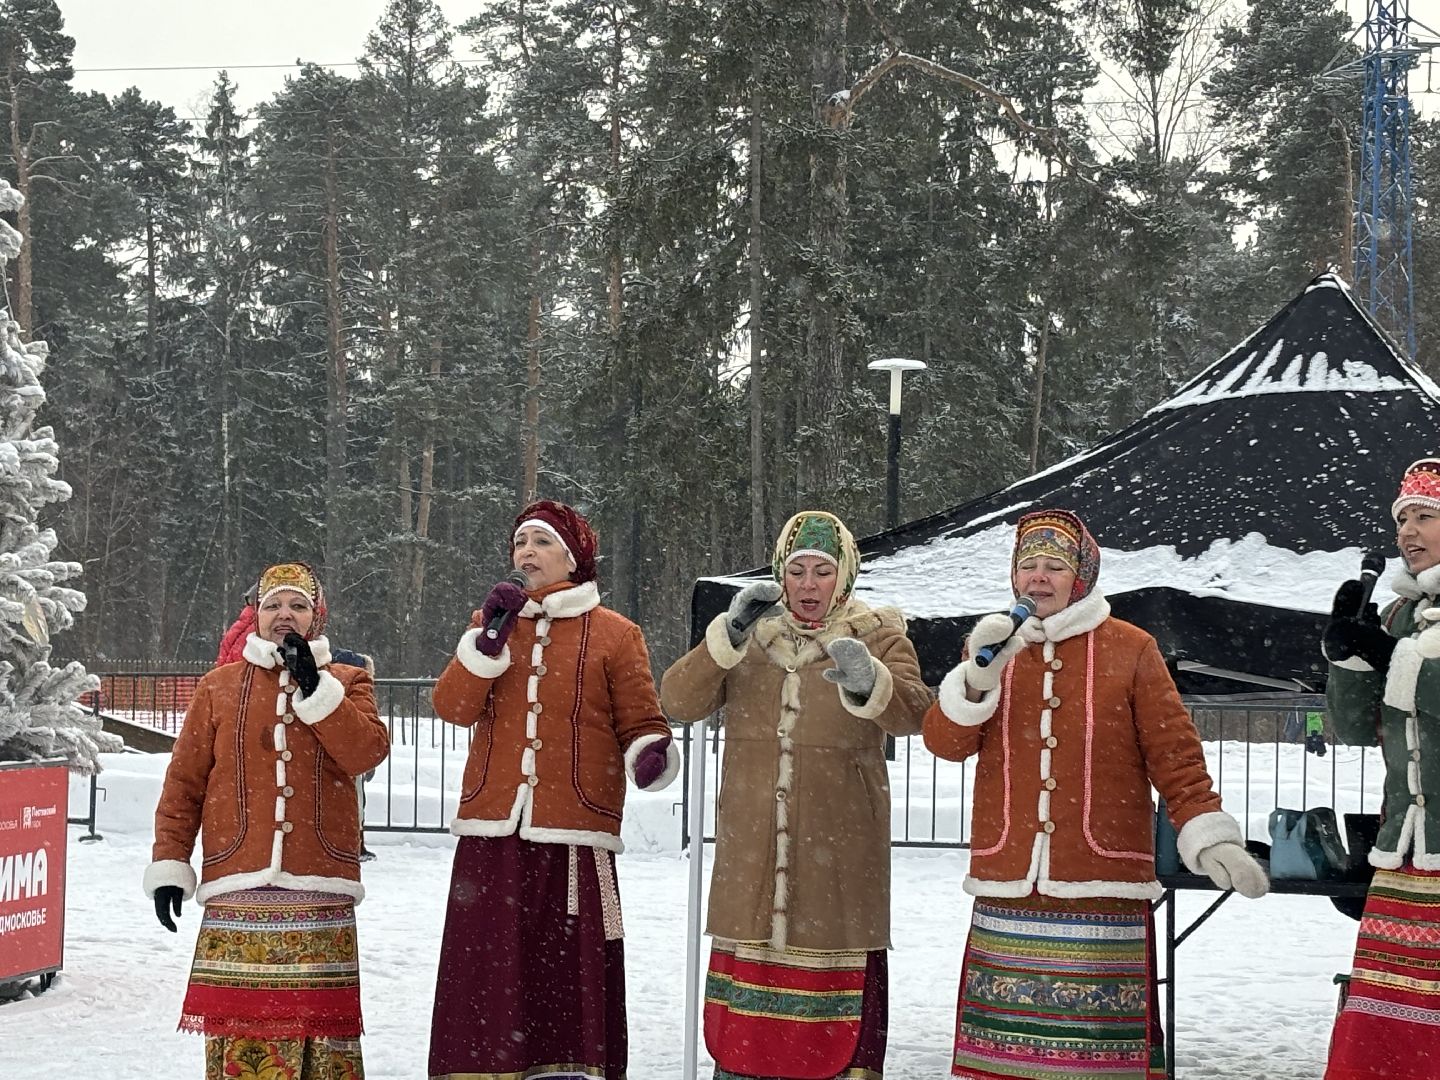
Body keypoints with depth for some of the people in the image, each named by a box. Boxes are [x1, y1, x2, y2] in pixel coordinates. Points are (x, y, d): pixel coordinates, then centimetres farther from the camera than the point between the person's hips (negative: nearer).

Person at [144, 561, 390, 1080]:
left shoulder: (347, 681, 12)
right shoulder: (220, 686, 12)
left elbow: (367, 751, -6)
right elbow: (184, 781, 10)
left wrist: (315, 688, -11)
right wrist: (169, 863, 4)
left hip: (321, 890, 0)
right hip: (239, 892, 0)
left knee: (320, 1022, -3)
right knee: (239, 1032, -4)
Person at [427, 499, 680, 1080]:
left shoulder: (614, 634, 7)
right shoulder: (489, 624, 16)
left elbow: (640, 721, 6)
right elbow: (452, 706, 2)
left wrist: (651, 754, -16)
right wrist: (491, 636, -8)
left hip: (574, 840, -3)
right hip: (492, 836, 3)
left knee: (570, 981, -7)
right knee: (485, 980, 2)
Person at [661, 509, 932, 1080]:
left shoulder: (877, 637, 1)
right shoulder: (749, 635, 8)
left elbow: (912, 712, -18)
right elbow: (678, 701, -5)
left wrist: (868, 684, -40)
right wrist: (728, 637, -20)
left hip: (839, 850, -2)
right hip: (751, 851, 2)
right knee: (749, 971, 7)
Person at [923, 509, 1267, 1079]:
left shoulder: (1130, 650, 4)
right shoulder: (990, 646, 13)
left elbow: (1175, 755, 2)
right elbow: (944, 741, 3)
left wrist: (1211, 839, -8)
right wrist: (978, 677, -14)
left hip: (1103, 893, -3)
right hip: (1007, 892, 3)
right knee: (1009, 1030, 3)